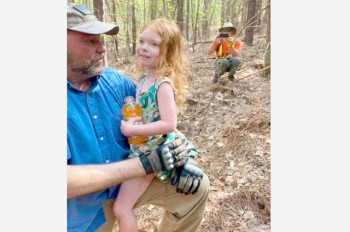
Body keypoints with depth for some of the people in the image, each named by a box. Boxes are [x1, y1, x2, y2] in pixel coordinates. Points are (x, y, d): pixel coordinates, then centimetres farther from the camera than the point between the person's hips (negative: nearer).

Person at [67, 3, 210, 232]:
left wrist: (181, 155, -14)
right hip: (83, 208, -3)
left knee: (198, 186, -5)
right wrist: (145, 164, -29)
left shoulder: (116, 80, -6)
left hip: (131, 178, 4)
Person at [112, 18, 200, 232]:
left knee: (121, 210, 1)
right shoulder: (145, 78, 2)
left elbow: (169, 125, -29)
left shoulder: (164, 84, -23)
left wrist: (132, 130, -24)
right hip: (141, 147, 9)